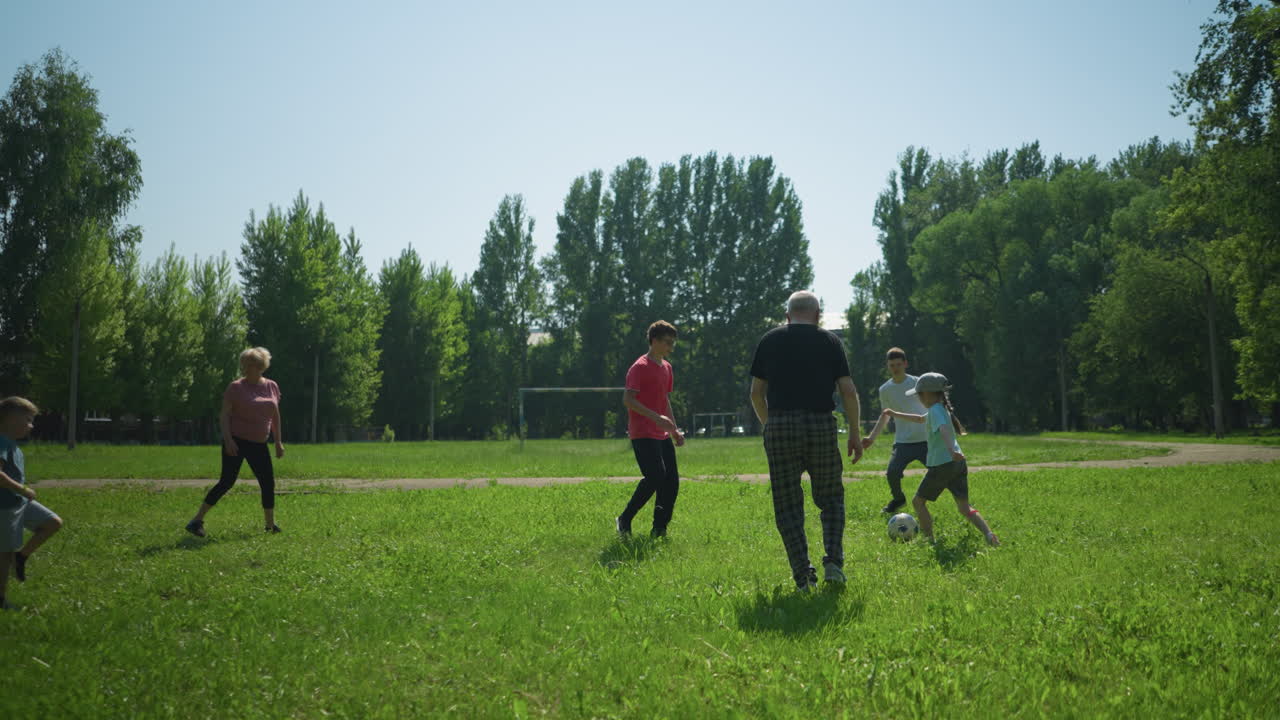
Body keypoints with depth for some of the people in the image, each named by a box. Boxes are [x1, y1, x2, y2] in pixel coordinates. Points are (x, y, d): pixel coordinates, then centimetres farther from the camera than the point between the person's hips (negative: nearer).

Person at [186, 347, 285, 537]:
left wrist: (278, 441, 13)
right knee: (227, 481, -11)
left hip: (259, 445, 5)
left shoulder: (272, 387, 7)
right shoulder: (236, 387, -6)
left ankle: (271, 525, 17)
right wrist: (227, 439, -20)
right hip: (236, 441, -5)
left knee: (268, 483, 4)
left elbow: (275, 415, 15)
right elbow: (224, 414, -8)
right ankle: (197, 520, -3)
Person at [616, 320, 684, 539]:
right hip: (643, 435, -9)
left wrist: (674, 430, 21)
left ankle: (659, 529, 11)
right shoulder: (640, 367, -11)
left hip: (662, 435, 9)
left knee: (672, 481, 3)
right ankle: (624, 521, -2)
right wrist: (656, 417, -26)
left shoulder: (666, 367, 16)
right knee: (655, 477, -16)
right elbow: (628, 399, -19)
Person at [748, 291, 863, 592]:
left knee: (788, 506, 6)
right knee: (831, 499, 16)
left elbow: (756, 393, 9)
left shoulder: (769, 341, 9)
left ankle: (803, 576, 1)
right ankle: (833, 563, 1)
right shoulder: (830, 341, 7)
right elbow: (848, 390, 1)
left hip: (780, 426, 0)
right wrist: (855, 433, 8)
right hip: (821, 426, 0)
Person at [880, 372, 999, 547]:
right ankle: (989, 534, -10)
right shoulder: (941, 408, 18)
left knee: (918, 501, 9)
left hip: (942, 465, -9)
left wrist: (951, 449, -48)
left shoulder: (935, 410, -10)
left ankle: (930, 540, 9)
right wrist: (895, 414, 44)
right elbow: (920, 419, 37)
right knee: (964, 507, 9)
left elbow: (944, 429, -31)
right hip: (958, 463, 9)